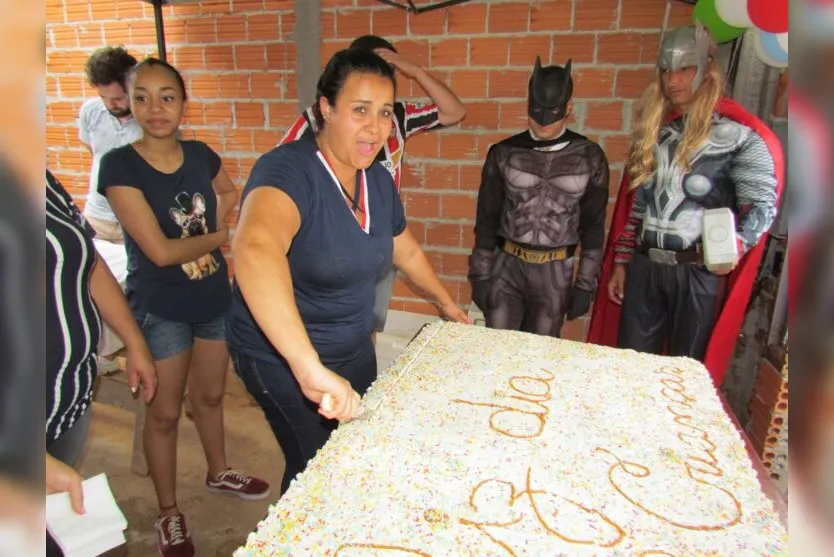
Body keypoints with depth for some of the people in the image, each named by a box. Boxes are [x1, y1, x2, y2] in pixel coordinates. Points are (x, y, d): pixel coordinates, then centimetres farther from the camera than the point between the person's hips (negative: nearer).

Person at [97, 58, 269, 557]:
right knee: (164, 413, 11)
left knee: (210, 395, 22)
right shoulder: (120, 166, -17)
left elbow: (231, 194, 20)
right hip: (160, 309, -4)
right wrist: (220, 235, -9)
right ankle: (170, 513, 32)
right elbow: (160, 251, -22)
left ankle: (219, 472, 47)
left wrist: (222, 210, -1)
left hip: (215, 298, 4)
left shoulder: (201, 155, -3)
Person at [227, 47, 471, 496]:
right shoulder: (290, 170, -28)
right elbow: (254, 248, -49)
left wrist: (447, 304, 25)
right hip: (281, 358, -7)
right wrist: (310, 368, -59)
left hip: (354, 349, 8)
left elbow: (406, 251, 15)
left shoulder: (378, 179, -3)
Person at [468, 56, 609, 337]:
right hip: (506, 267, 0)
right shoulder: (503, 153, -3)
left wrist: (585, 284, 0)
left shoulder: (590, 157, -2)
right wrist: (479, 275, 0)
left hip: (555, 272, 0)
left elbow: (594, 226, 2)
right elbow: (486, 220, 1)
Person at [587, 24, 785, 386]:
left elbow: (763, 204, -7)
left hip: (697, 272, -4)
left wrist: (733, 247, -27)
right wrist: (620, 263, 13)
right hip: (643, 267, 5)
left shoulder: (737, 133, -3)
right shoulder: (655, 130, 14)